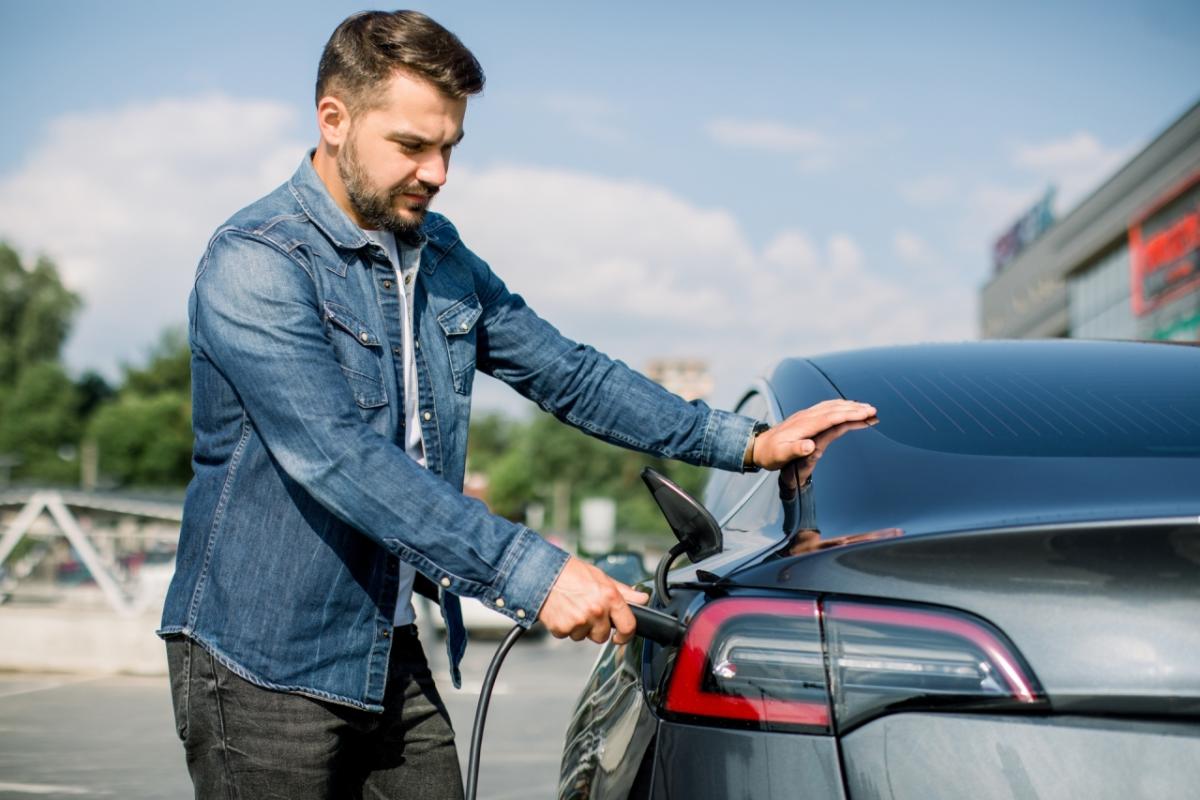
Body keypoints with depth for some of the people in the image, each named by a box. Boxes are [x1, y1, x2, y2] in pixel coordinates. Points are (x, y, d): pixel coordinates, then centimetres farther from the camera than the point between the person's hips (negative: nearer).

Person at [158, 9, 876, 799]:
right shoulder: (256, 262, -17)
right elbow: (342, 461, -28)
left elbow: (567, 372, 14)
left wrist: (747, 443, 6)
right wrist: (530, 572, -34)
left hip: (393, 659, 7)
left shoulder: (441, 257, 10)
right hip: (266, 666, -7)